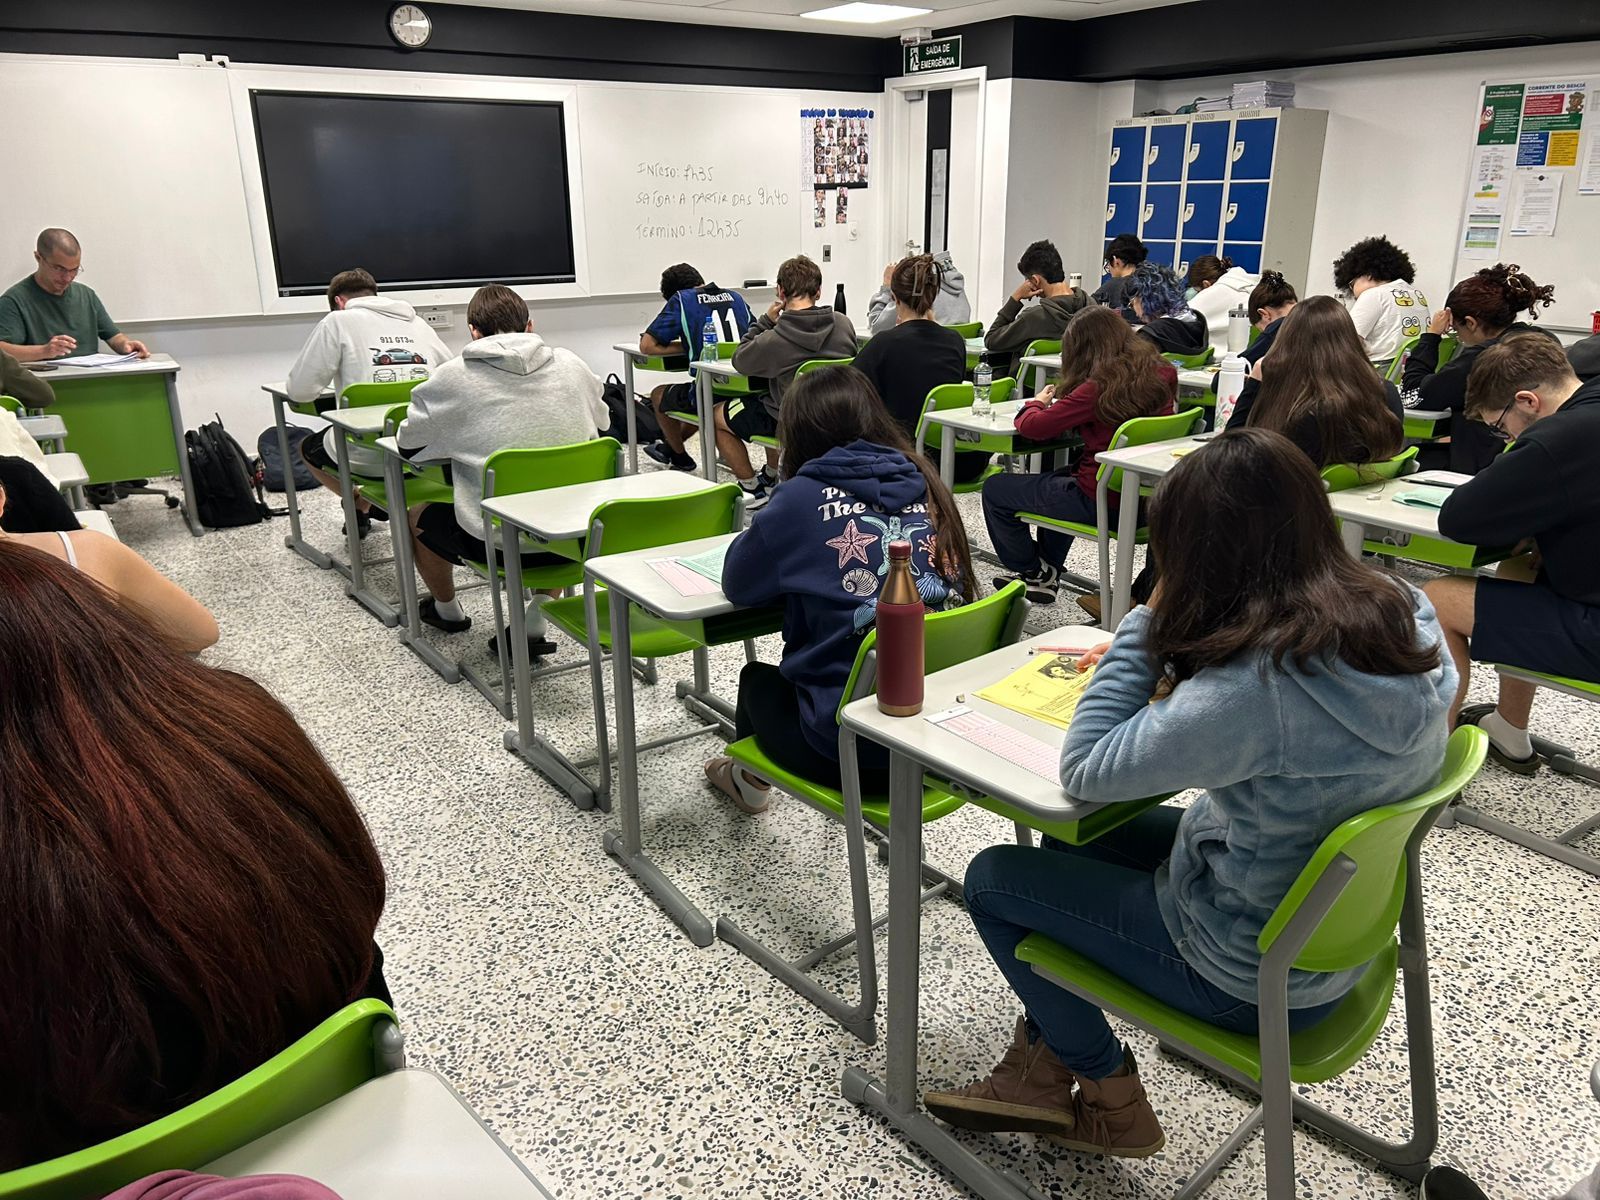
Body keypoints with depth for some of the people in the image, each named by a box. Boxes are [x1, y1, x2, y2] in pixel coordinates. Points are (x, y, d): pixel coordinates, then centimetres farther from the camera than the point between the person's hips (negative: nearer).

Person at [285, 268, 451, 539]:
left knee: (307, 448, 30)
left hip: (370, 460, -4)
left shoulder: (338, 322, 0)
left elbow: (300, 390, -2)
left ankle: (361, 506, 24)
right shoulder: (419, 324, 11)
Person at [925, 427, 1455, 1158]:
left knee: (991, 879, 8)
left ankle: (1110, 1097, 26)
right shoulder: (1404, 616, -11)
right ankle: (1040, 1069, 32)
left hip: (1256, 976, -8)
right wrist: (1169, 664, -4)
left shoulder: (1252, 688, -36)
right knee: (1069, 843, 21)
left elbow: (1082, 771, -25)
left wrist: (1146, 626, -21)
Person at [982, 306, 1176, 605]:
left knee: (994, 489, 10)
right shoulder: (1163, 375, -1)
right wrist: (1062, 400, 10)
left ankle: (1032, 572, 30)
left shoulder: (1097, 389, -22)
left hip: (1102, 502, -8)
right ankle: (1047, 572, 43)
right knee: (1062, 477, 37)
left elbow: (1033, 427, -17)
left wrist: (1037, 402, 5)